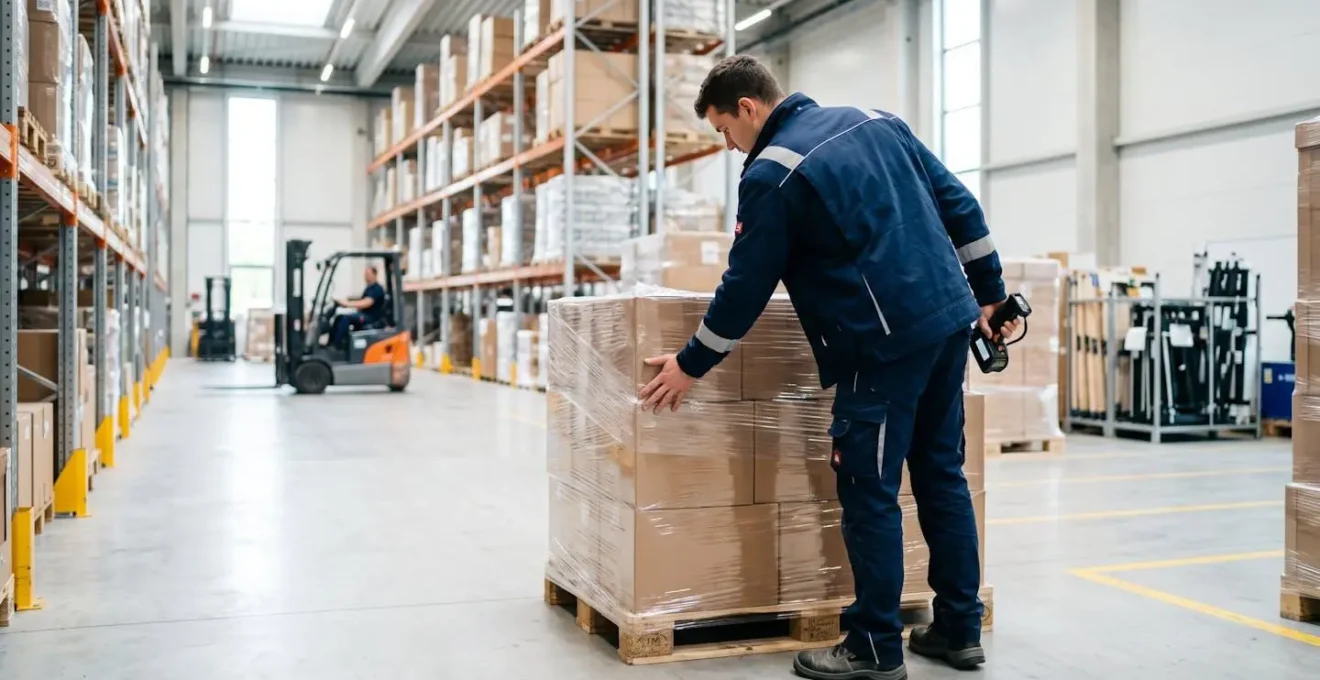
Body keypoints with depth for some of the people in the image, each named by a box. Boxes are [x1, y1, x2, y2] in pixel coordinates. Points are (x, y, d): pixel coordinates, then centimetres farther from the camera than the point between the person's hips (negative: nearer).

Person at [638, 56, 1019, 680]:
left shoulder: (771, 174, -8)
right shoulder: (876, 122, 13)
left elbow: (746, 287, -5)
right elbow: (960, 205, 14)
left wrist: (691, 365, 7)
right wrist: (989, 292, 21)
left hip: (886, 341, -8)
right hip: (949, 317, 8)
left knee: (869, 494, 1)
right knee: (942, 475, 14)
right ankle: (960, 630, 23)